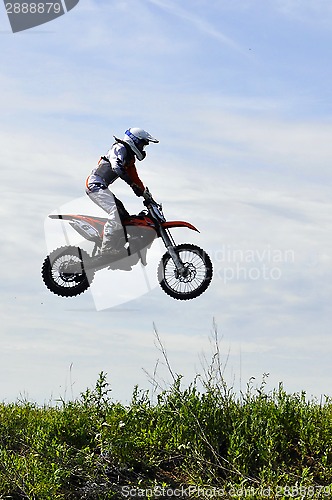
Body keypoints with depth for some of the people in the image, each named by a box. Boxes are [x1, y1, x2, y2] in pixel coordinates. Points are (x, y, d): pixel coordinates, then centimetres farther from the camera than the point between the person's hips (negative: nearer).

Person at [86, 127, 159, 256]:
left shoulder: (130, 157, 21)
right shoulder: (120, 148, -10)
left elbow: (135, 178, 24)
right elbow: (116, 166, -28)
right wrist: (133, 185, -33)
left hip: (101, 187, 11)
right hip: (96, 184, -11)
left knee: (124, 216, 5)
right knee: (116, 212, -26)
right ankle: (107, 248, -29)